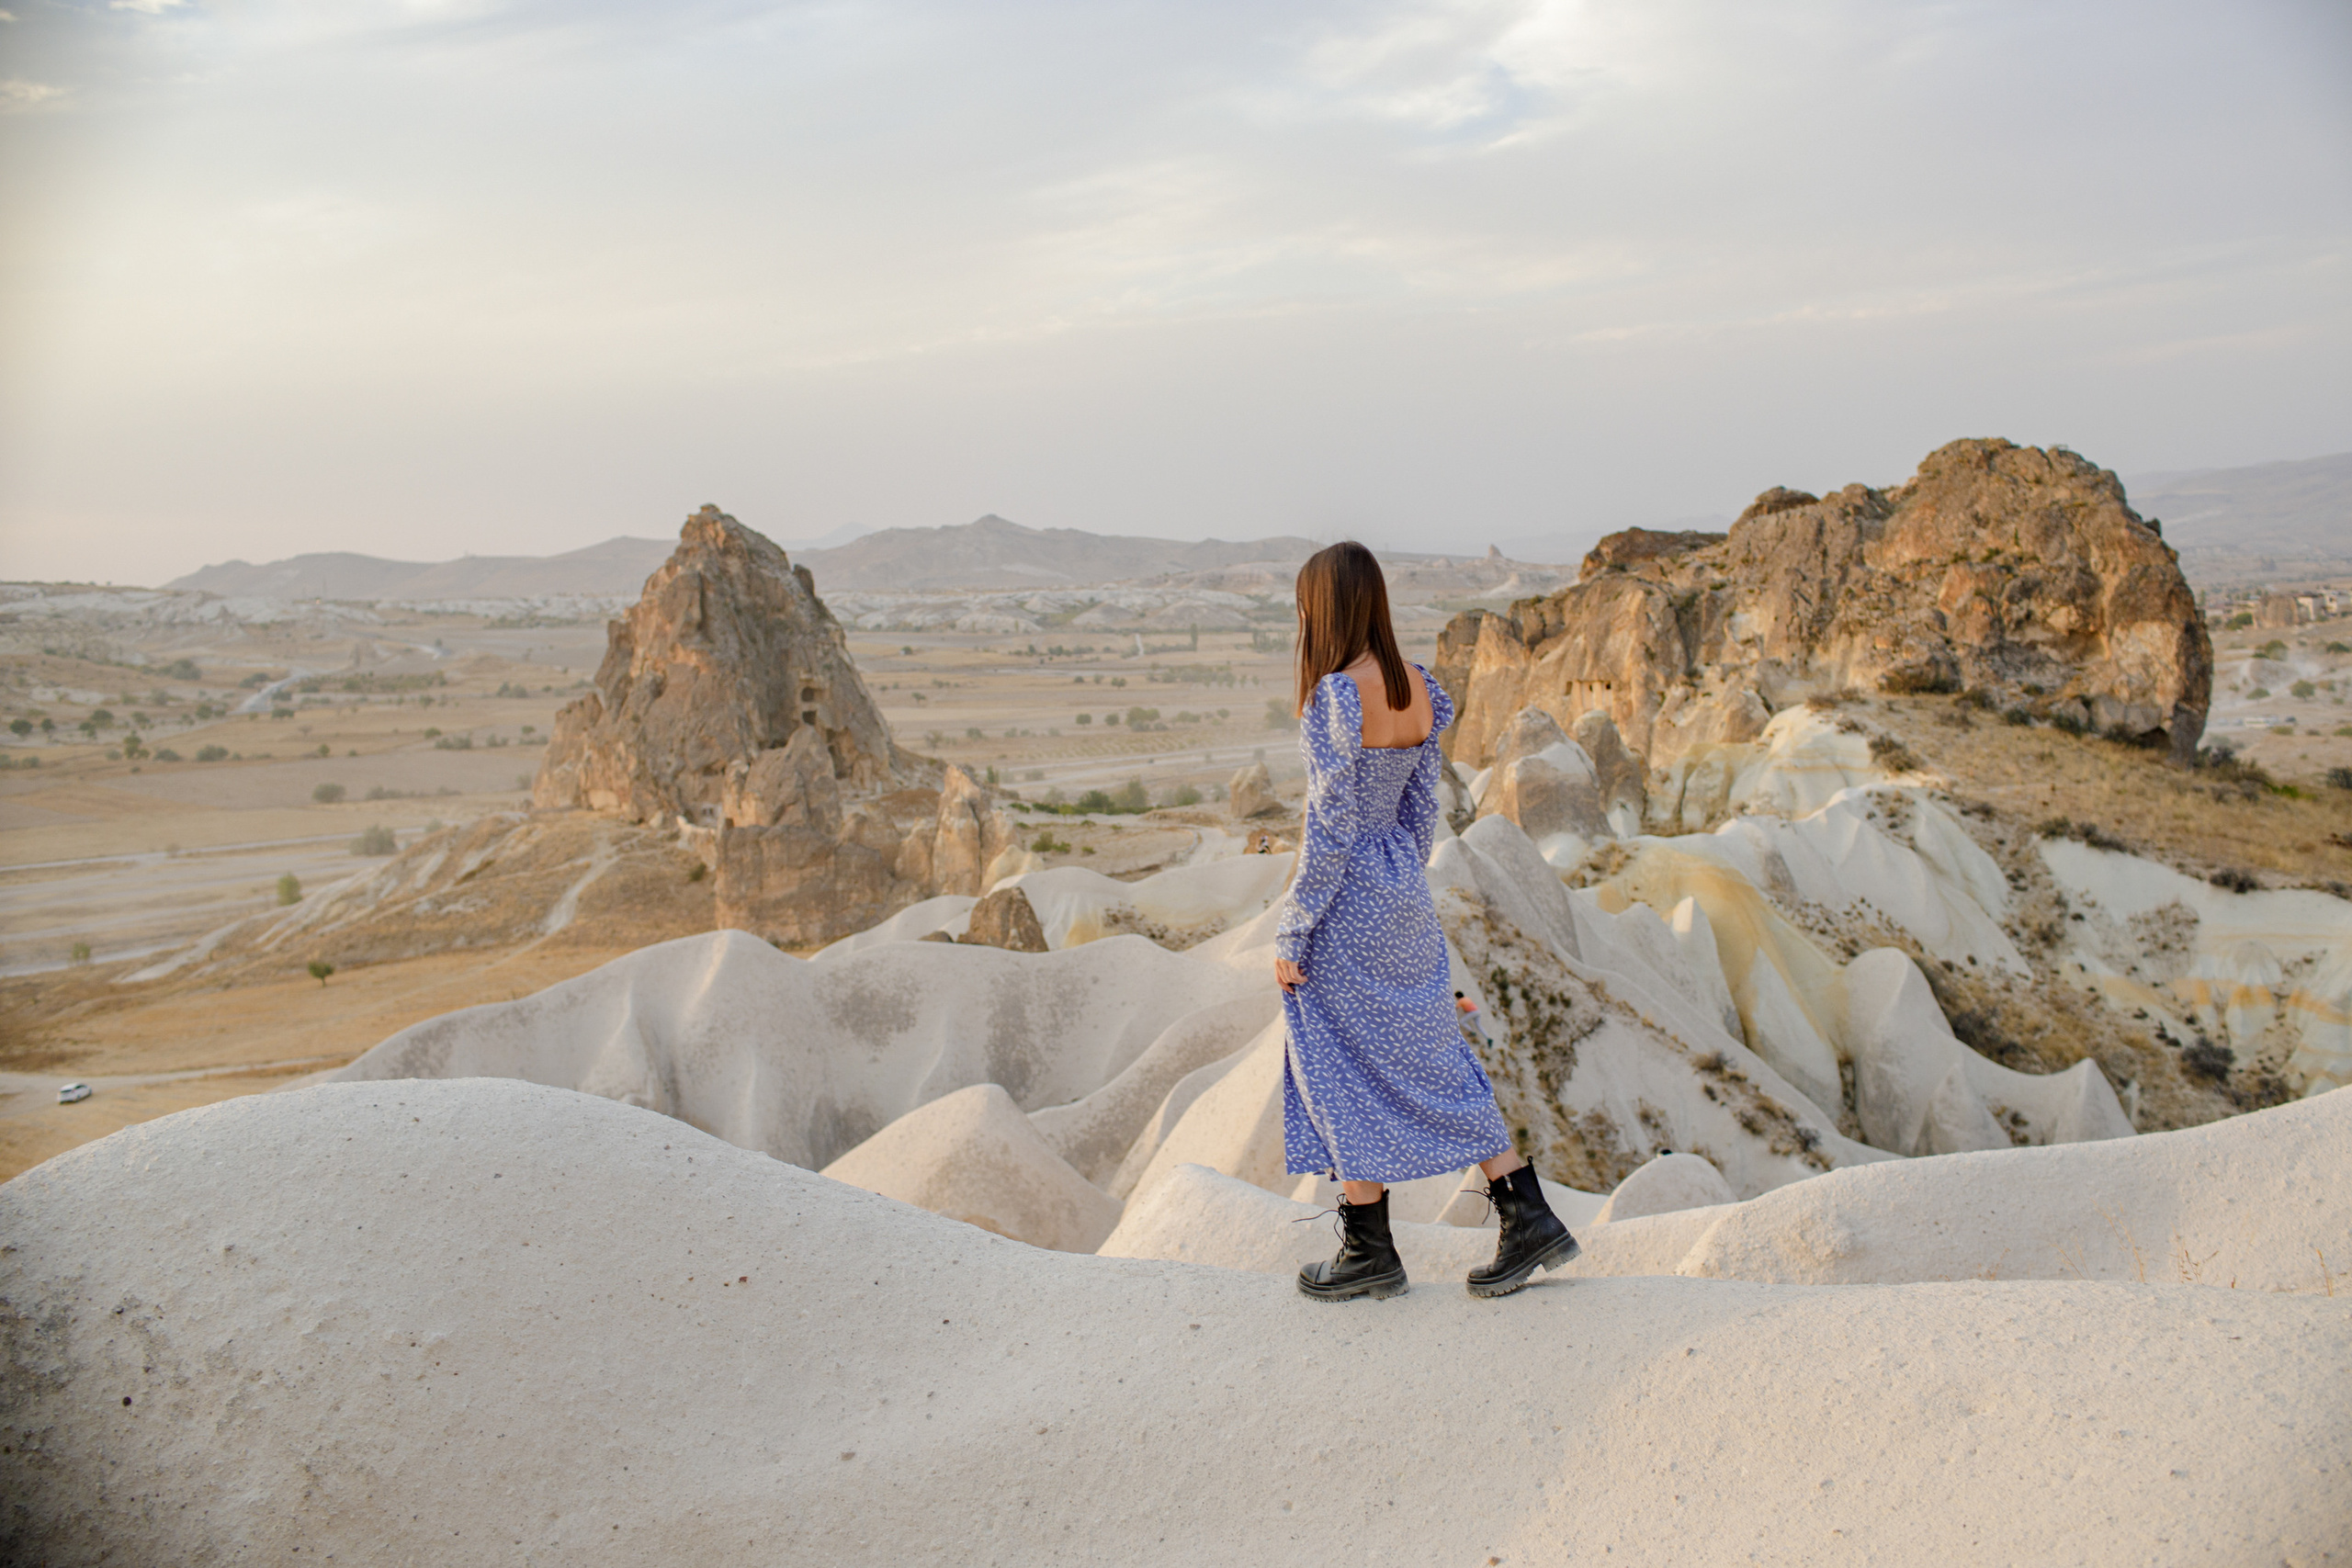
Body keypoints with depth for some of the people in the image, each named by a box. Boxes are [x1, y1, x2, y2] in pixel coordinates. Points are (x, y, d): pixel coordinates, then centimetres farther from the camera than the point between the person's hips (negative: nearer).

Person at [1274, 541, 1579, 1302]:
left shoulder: (1337, 694, -20)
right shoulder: (1418, 688, 4)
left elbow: (1330, 827, -20)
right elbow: (1421, 810, 11)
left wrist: (1290, 937, -13)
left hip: (1344, 905, -8)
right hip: (1403, 898, 8)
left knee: (1348, 1073, 5)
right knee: (1431, 1061, 14)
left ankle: (1370, 1251, 17)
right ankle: (1528, 1215, 13)